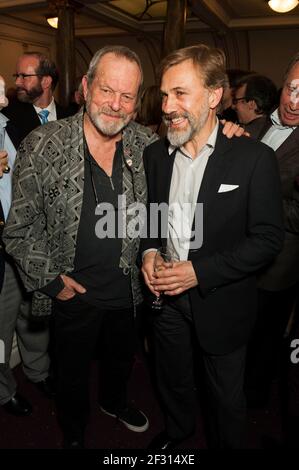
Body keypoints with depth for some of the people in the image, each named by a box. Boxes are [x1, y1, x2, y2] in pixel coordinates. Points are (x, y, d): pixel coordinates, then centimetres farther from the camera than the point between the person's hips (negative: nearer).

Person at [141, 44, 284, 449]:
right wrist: (148, 252, -10)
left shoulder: (255, 158, -16)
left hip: (222, 302, -4)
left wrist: (200, 271, -22)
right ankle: (176, 432, 56)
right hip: (166, 296, 4)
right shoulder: (155, 154, -2)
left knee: (226, 396, 18)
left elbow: (268, 239, -15)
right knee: (172, 380, 26)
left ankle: (225, 445, 49)